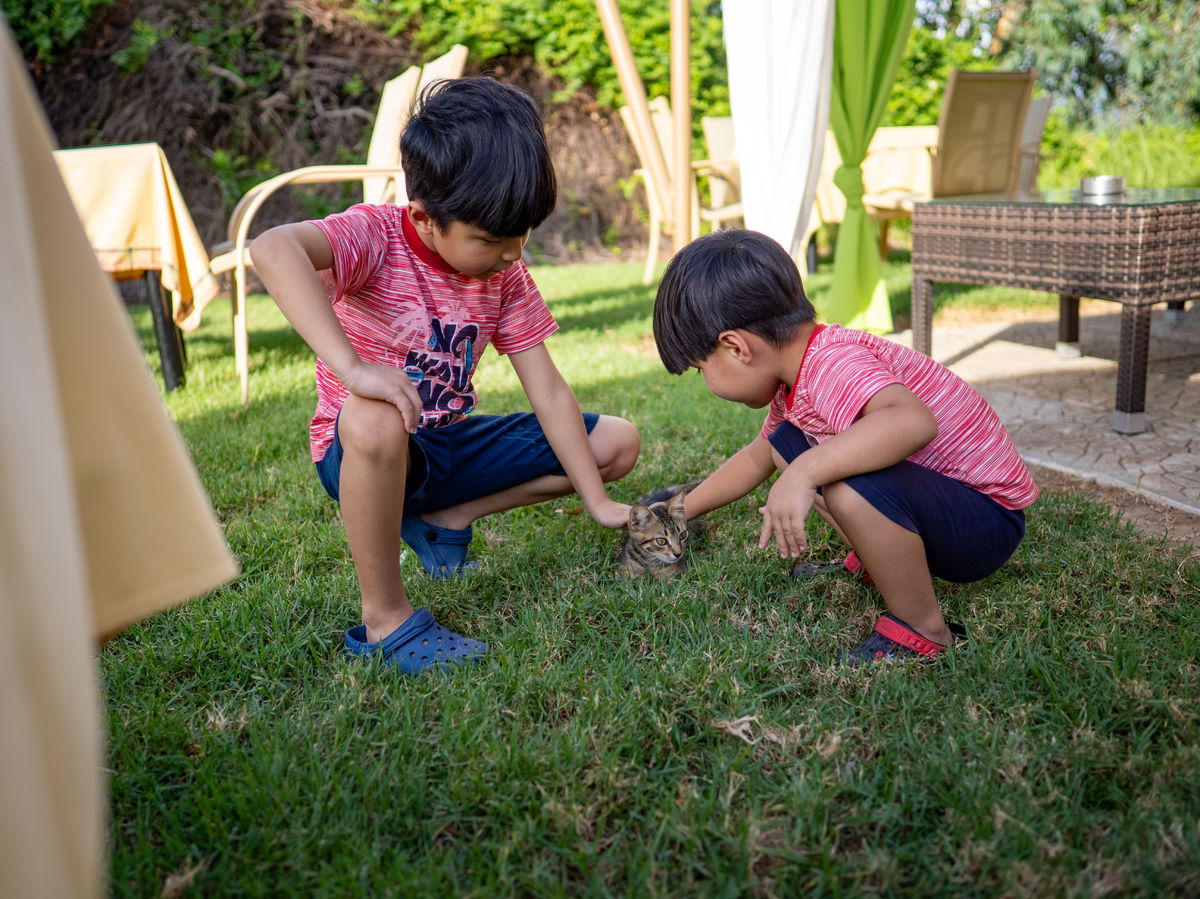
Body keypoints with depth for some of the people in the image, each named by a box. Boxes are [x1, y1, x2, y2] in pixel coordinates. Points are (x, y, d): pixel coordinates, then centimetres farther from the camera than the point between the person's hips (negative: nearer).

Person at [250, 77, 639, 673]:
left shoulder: (507, 276, -3)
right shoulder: (375, 237, -20)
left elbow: (548, 392, -4)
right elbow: (272, 249, -42)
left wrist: (597, 501, -7)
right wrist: (352, 366, -51)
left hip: (451, 444, 6)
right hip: (363, 454, -6)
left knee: (618, 443, 0)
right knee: (375, 420, -44)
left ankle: (442, 519, 3)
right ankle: (385, 618, -23)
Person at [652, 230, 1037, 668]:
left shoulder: (832, 367, -29)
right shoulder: (796, 375, 4)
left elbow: (915, 422, -50)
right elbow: (755, 459, 21)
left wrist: (804, 473, -51)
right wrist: (680, 511, 27)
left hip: (989, 522, -9)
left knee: (850, 487, -38)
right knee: (783, 443, 11)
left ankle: (924, 631, -16)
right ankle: (873, 563, 17)